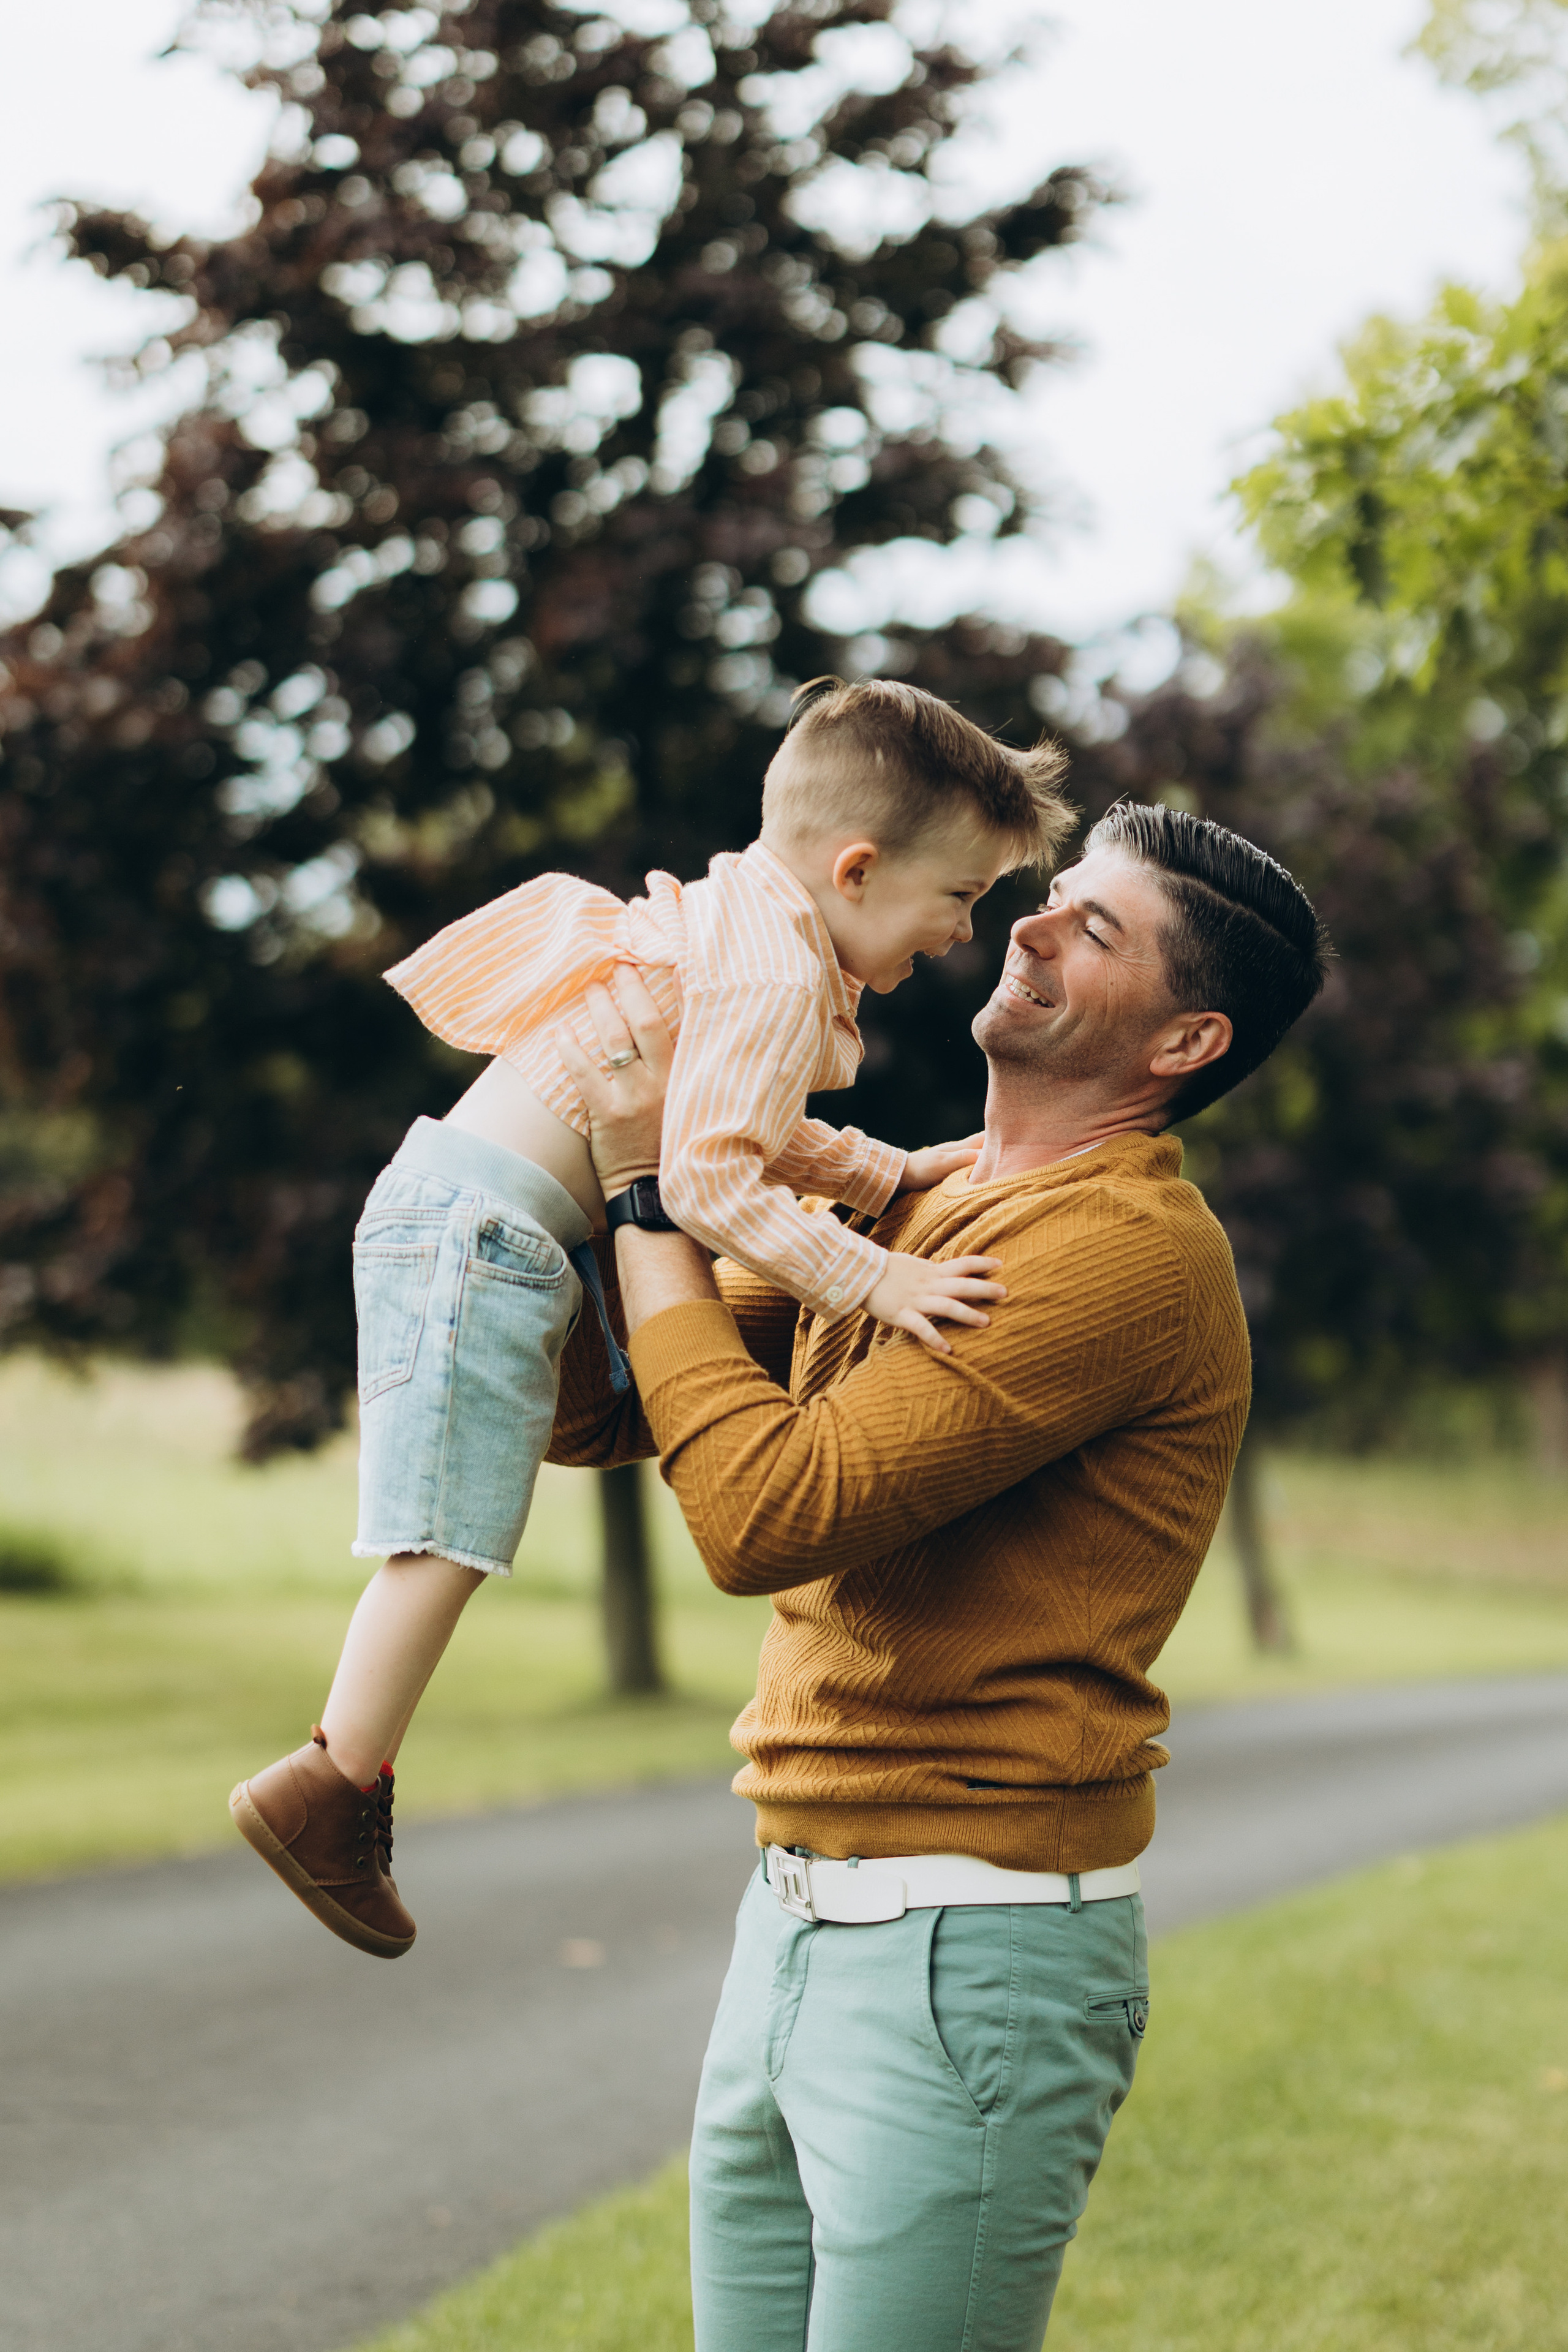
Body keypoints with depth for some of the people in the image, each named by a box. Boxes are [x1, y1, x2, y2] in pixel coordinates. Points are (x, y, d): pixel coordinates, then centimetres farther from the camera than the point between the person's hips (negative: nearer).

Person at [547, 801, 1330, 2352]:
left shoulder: (1127, 1248, -16)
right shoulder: (905, 1206, 13)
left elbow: (767, 1511, -23)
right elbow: (584, 1414, 15)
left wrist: (649, 1193, -13)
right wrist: (588, 1143, 2)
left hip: (974, 1961, -9)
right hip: (796, 1925, 9)